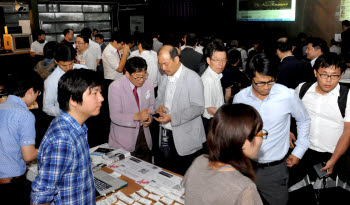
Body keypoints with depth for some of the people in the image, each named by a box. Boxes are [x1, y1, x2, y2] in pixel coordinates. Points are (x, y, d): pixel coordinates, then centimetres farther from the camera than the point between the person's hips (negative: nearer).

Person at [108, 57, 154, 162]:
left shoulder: (148, 84, -1)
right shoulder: (115, 87, -16)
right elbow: (115, 116, -19)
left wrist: (149, 117, -9)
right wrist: (136, 116, -34)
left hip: (144, 136, 5)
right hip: (124, 140, -4)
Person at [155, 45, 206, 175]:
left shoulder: (193, 78, -13)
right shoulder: (164, 78, 10)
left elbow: (198, 108, -17)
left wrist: (172, 117, -23)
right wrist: (159, 106, -6)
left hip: (185, 139, -6)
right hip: (166, 135, 6)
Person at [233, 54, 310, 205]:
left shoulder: (288, 96, -11)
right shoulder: (239, 98, -5)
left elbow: (303, 121, 8)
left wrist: (298, 152, 7)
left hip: (275, 169, -1)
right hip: (246, 166, 2)